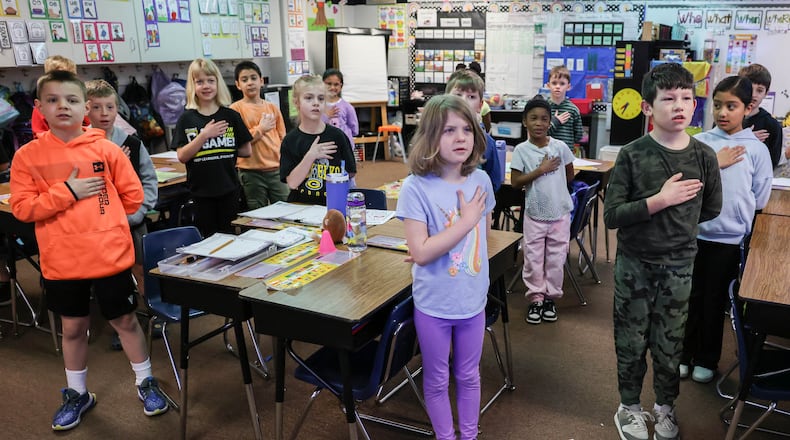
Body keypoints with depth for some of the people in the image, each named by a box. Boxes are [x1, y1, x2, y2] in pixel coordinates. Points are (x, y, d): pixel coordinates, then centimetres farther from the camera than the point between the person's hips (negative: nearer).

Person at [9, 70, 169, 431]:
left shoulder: (106, 149, -5)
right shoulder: (27, 156, -3)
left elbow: (133, 196, 1)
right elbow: (22, 208, -8)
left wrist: (101, 219, 6)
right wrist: (68, 192, -16)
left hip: (111, 255, -1)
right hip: (62, 262, 1)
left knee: (125, 321, 11)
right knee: (73, 328, 16)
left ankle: (145, 383, 30)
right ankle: (77, 394, 35)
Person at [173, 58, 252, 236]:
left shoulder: (231, 116, 1)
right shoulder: (187, 119, -1)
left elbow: (246, 151, 3)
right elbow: (182, 156, -8)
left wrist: (219, 149, 0)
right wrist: (203, 136, -16)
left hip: (229, 189, 1)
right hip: (201, 191, 0)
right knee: (208, 237, 9)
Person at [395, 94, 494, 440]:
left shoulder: (480, 180, -5)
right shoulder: (416, 187, -19)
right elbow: (420, 253, -23)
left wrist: (438, 247, 1)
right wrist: (466, 220, -22)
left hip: (473, 299, 4)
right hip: (433, 303, -3)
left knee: (468, 376, 21)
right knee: (437, 380, 16)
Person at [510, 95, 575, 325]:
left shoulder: (560, 147, -4)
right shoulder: (521, 150, -8)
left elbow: (569, 176, 10)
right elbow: (515, 182, -12)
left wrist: (553, 188, 8)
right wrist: (540, 171, -17)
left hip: (560, 214, 1)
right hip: (534, 214, -1)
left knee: (556, 259, 11)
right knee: (533, 259, 8)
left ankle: (551, 298, 27)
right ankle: (535, 299, 22)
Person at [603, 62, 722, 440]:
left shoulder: (704, 157, -6)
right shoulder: (632, 155, -13)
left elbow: (711, 208, 10)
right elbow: (611, 215, -17)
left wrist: (677, 223, 5)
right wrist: (658, 202, -24)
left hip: (679, 265, 2)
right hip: (634, 263, -1)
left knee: (669, 344, 15)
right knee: (631, 342, 12)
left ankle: (665, 408, 37)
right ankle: (629, 408, 32)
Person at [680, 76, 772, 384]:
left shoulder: (756, 149, -5)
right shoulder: (699, 142, -3)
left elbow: (759, 199, 1)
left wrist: (730, 209, 1)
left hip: (729, 238, -1)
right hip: (694, 233, 1)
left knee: (715, 301, 12)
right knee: (690, 296, 11)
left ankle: (707, 359, 29)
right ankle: (684, 354, 28)